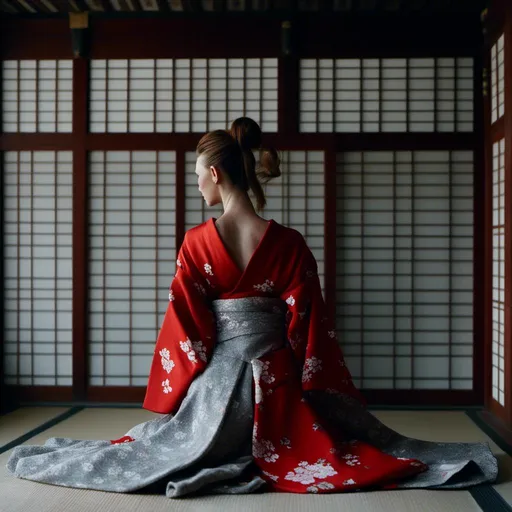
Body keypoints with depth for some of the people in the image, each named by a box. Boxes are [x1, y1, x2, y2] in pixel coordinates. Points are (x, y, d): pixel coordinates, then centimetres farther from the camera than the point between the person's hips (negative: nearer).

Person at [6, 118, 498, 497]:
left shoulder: (196, 242, -11)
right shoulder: (289, 243, -9)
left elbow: (184, 323, -6)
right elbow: (308, 325, -5)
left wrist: (177, 389, 7)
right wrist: (327, 391, 6)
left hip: (216, 375, 0)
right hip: (276, 375, 0)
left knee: (159, 444, 21)